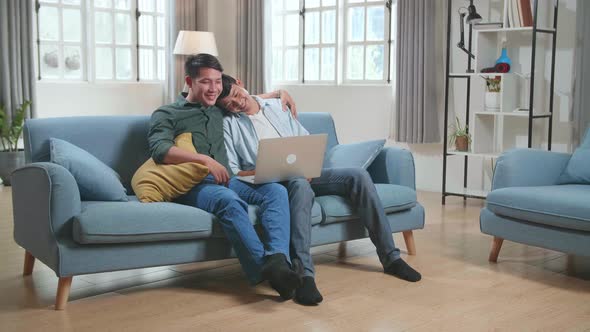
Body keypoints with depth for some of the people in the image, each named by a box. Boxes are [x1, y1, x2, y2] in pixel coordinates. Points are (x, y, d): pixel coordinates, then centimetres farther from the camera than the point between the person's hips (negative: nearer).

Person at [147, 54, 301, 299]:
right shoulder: (166, 114, 10)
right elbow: (160, 150, -10)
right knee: (230, 200, -38)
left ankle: (278, 258, -44)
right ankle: (264, 266, -48)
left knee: (276, 191, -23)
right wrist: (205, 159, -21)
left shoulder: (219, 110, 27)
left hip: (227, 181, 6)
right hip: (192, 186, -5)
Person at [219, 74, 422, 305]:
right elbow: (229, 173, -5)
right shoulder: (228, 124, 4)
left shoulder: (276, 106, 19)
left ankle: (390, 257, -14)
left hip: (304, 174, 5)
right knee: (300, 186, -40)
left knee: (358, 176, -17)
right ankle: (303, 274, -51)